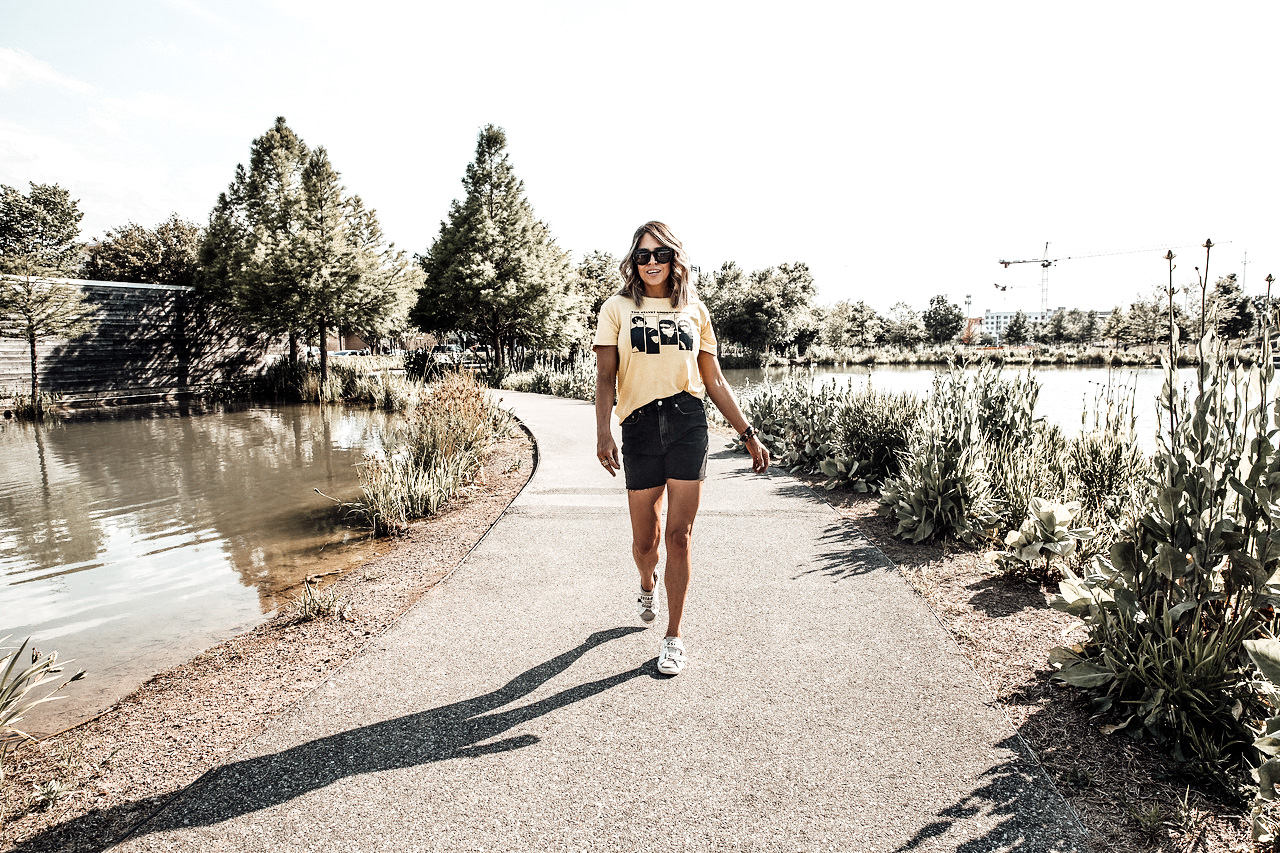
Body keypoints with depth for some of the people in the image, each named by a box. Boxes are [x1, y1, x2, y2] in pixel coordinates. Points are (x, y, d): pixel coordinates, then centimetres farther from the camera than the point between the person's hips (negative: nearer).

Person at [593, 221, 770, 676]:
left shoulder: (695, 310, 11)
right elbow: (606, 376, -2)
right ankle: (647, 587, 45)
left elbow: (714, 381, 13)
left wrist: (749, 434, 10)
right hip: (639, 427, 0)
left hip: (688, 422, 1)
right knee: (645, 539, 8)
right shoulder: (617, 308, 6)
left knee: (679, 535, -1)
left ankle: (673, 637, 16)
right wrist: (603, 432, -16)